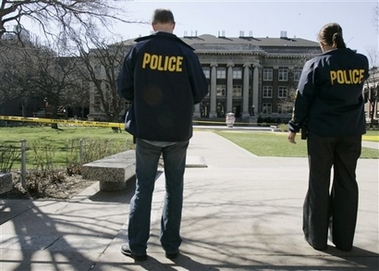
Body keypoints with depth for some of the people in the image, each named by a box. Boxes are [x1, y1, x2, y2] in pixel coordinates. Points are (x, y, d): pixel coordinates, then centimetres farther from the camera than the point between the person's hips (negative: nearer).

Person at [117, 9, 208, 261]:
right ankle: (171, 245, 17)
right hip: (178, 132, 0)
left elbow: (123, 87, 0)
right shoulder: (186, 53, -1)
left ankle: (137, 246, 14)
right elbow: (201, 91, 0)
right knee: (174, 188, 11)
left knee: (143, 187, 9)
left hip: (146, 130, 0)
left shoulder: (139, 49, 0)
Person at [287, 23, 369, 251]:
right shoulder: (362, 62, 5)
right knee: (347, 182, 10)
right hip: (352, 131, 4)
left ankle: (317, 237, 11)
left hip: (321, 131, -3)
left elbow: (303, 98, -6)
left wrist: (295, 127, 1)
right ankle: (344, 239, 16)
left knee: (319, 183, 5)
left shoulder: (316, 64, -7)